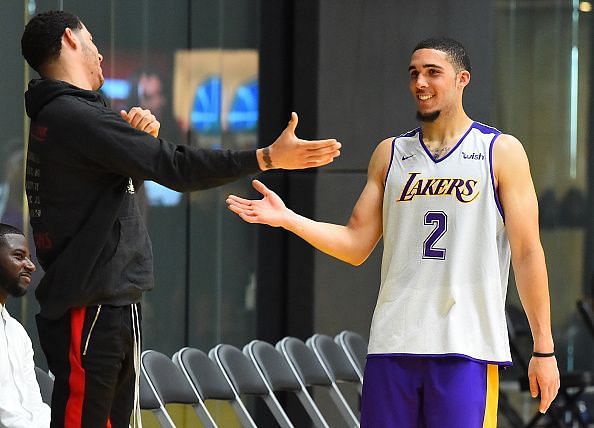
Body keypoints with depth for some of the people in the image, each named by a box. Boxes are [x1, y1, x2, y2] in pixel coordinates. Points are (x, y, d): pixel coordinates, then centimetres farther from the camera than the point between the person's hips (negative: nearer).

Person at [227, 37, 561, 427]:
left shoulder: (501, 152, 2)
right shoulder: (390, 154, 14)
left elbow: (528, 252, -1)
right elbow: (356, 245, 12)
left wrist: (544, 350, -4)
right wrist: (287, 219, -3)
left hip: (467, 347, -4)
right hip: (393, 343, 4)